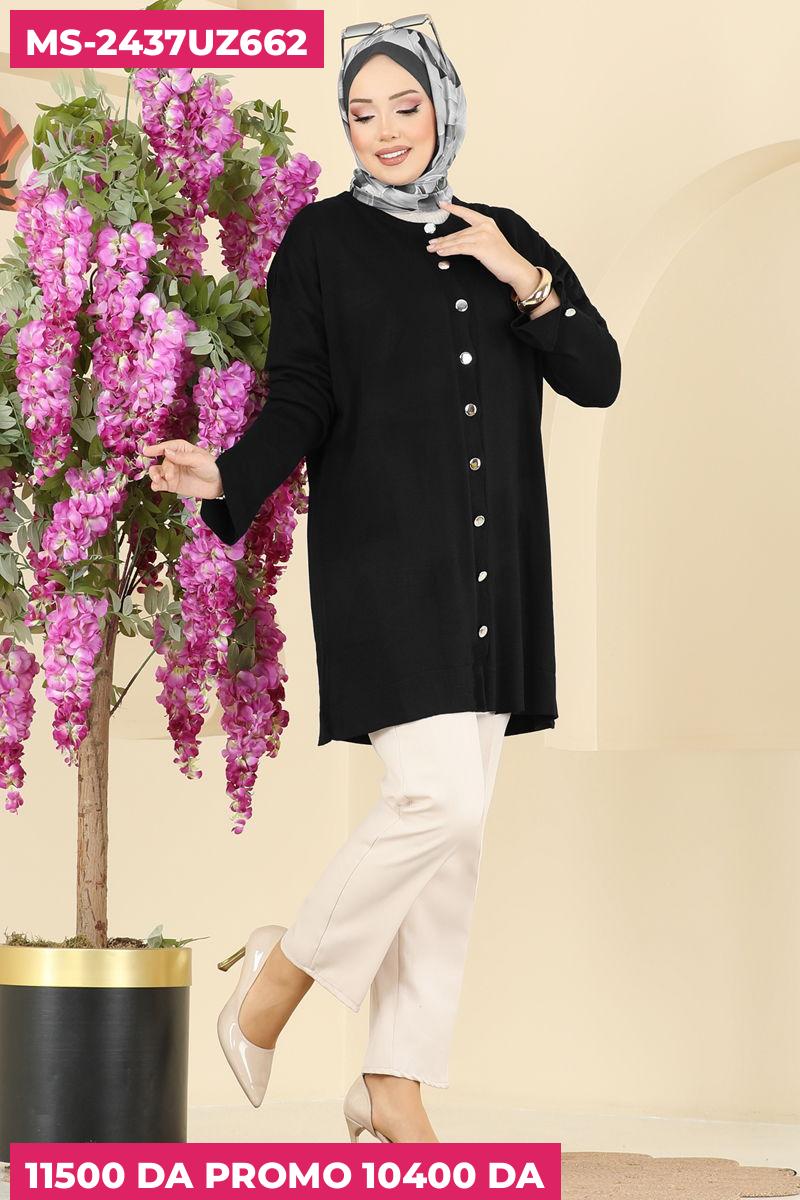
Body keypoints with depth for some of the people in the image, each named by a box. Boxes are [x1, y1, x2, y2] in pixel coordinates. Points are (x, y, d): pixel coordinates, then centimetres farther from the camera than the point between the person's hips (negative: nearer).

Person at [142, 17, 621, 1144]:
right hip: (386, 556, -5)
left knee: (457, 824, 2)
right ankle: (284, 968, 6)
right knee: (439, 799, -17)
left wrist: (523, 281, -6)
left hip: (492, 569, 5)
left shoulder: (504, 238, 14)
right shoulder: (323, 239, 3)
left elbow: (599, 377, 7)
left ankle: (396, 1083, 8)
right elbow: (298, 401, -3)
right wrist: (228, 476, -22)